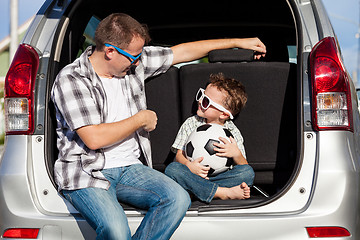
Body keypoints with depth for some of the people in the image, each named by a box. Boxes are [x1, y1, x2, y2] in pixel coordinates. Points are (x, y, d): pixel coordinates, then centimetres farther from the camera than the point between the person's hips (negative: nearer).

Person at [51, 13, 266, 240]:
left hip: (130, 168, 6)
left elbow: (181, 52, 17)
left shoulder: (134, 61, 6)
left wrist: (238, 42, 22)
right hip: (87, 175, -6)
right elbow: (94, 138, -20)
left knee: (178, 199, -23)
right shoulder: (70, 80, -12)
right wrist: (140, 120, -7)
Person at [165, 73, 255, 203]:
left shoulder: (233, 132, 2)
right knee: (172, 168, -30)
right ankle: (223, 193, -36)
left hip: (220, 176, 0)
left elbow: (243, 167, 0)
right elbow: (180, 154, 0)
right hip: (194, 176, 0)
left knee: (248, 172, -24)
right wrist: (189, 165, -23)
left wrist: (236, 154, -23)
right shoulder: (190, 124, 5)